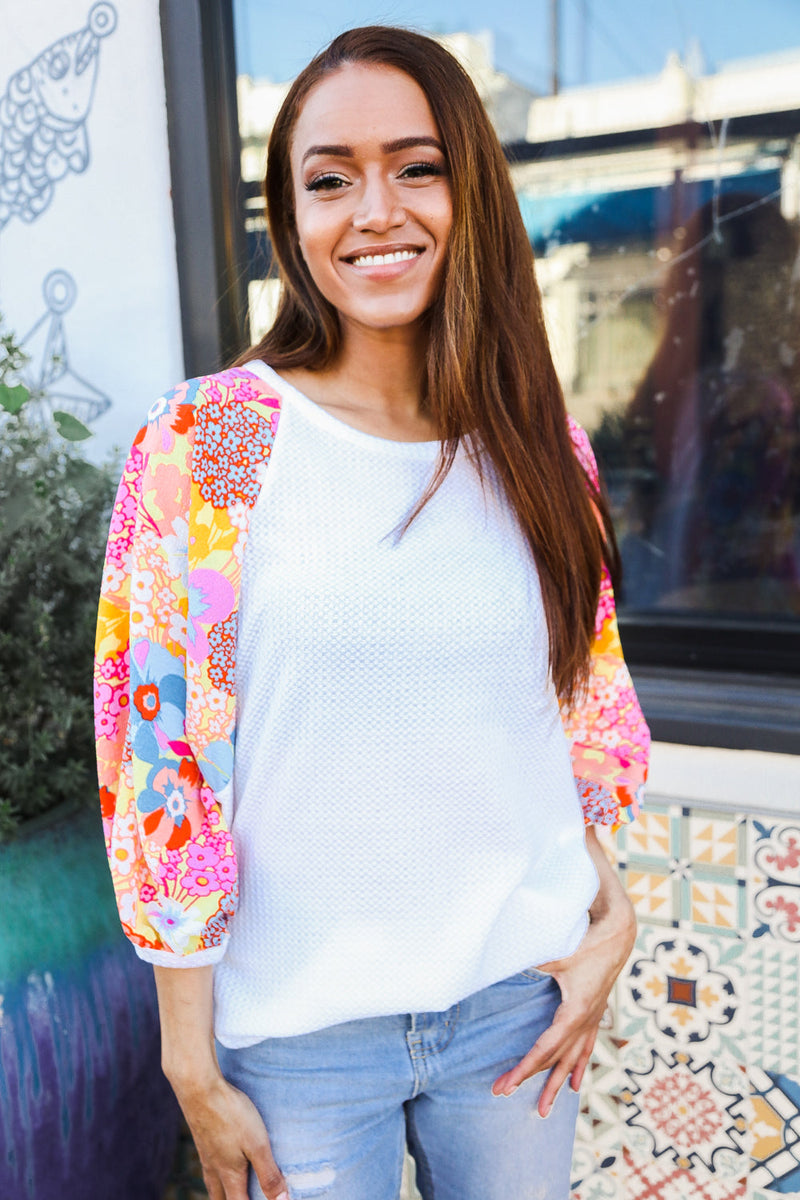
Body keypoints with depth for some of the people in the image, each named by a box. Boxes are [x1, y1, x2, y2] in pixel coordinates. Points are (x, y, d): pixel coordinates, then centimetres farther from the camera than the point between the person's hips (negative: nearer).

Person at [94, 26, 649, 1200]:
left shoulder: (541, 449, -3)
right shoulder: (203, 445, -13)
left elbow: (582, 714, 7)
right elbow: (163, 765, -11)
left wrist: (608, 925, -1)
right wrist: (194, 1067, -7)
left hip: (517, 997, 3)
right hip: (298, 1025, -2)